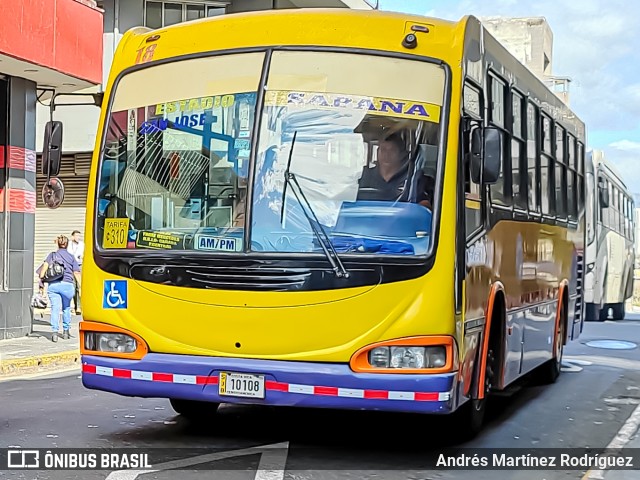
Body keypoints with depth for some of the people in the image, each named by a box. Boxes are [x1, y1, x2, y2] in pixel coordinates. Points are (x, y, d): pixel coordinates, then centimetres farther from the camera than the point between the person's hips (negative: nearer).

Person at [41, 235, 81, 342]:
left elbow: (45, 265, -5)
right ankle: (66, 331, 25)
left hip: (53, 285, -1)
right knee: (66, 308, 20)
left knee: (55, 308, -5)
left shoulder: (52, 255, 13)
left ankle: (55, 332, -19)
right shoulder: (71, 257, 13)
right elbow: (77, 273, 5)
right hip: (67, 285, 1)